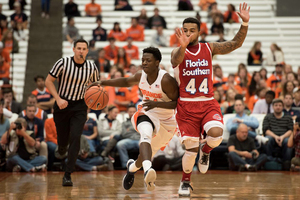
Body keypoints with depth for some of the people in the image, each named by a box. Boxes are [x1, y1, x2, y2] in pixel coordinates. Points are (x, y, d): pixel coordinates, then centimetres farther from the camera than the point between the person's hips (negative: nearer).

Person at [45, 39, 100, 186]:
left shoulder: (92, 68, -7)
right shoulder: (63, 63, -13)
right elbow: (48, 81, -7)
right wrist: (58, 99, -17)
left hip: (79, 107, 0)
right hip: (62, 105, 0)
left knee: (75, 138, -16)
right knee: (62, 138, 8)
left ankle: (67, 175, -12)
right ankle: (61, 149, 50)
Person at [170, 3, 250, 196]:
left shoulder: (209, 48, 6)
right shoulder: (178, 52, -2)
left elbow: (236, 43, 0)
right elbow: (176, 61, -27)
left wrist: (245, 23, -16)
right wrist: (183, 46, -48)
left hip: (208, 103, 2)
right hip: (186, 106, -1)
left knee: (216, 133, -26)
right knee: (191, 149, -4)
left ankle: (205, 151, 10)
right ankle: (185, 182, 22)